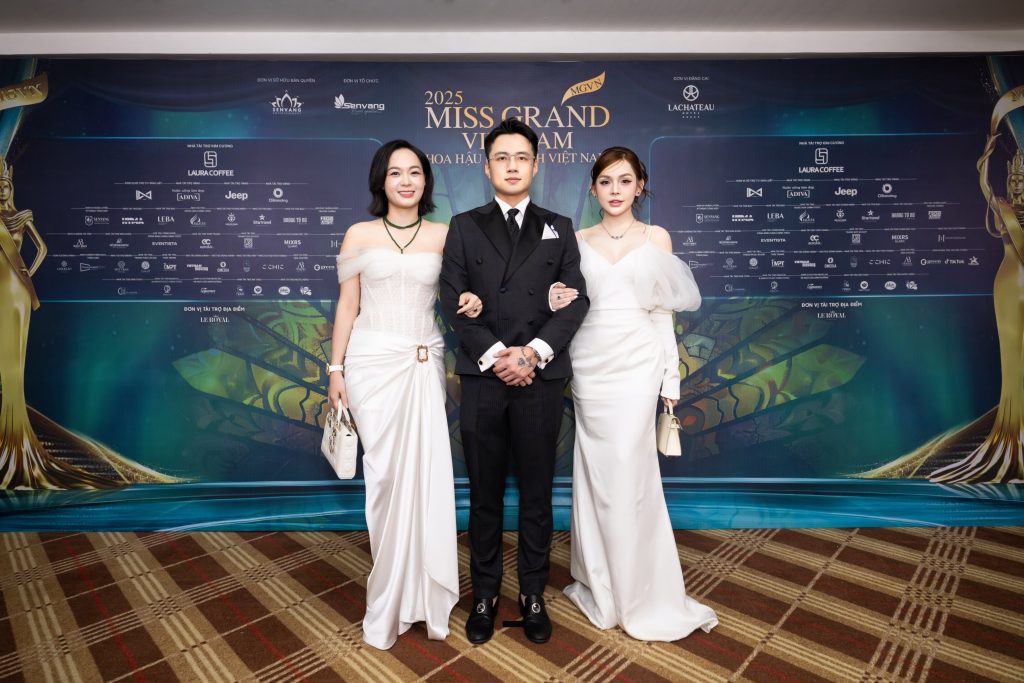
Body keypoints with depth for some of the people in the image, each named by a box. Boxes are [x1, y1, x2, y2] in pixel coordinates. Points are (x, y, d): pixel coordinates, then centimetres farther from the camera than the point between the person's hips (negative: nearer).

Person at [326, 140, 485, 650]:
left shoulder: (444, 235, 7)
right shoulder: (359, 235, 6)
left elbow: (457, 293, 12)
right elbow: (347, 306, 6)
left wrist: (472, 302, -11)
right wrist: (335, 369, 3)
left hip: (424, 365, 1)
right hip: (372, 363, -1)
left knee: (426, 472, 0)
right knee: (384, 474, 2)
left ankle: (424, 594, 20)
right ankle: (389, 601, 20)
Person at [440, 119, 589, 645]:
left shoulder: (558, 228, 11)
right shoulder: (464, 227, 9)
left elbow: (575, 300, 2)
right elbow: (453, 300, 0)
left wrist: (533, 352, -11)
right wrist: (493, 355, -11)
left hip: (541, 378, 1)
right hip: (482, 377, 0)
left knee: (537, 493, 9)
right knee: (484, 493, 9)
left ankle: (533, 595, 26)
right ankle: (484, 595, 26)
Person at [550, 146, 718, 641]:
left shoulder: (656, 238, 6)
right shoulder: (577, 241, 8)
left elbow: (664, 312, 5)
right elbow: (566, 303, 9)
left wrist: (670, 377, 0)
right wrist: (555, 302, -13)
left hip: (636, 365, -1)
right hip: (589, 365, 2)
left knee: (628, 473, -3)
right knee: (596, 474, 7)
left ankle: (639, 594, 16)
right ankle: (602, 585, 25)